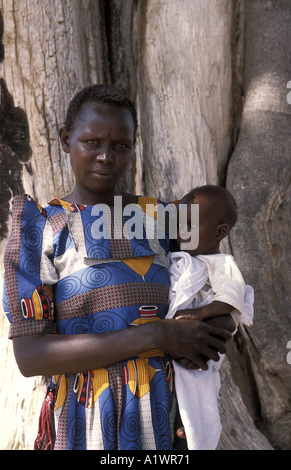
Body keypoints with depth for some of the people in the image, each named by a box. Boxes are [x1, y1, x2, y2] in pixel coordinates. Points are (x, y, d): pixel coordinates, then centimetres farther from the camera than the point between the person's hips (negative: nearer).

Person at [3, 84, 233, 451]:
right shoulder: (37, 227, -6)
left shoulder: (157, 217, 6)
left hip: (163, 420, 4)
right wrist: (157, 335, -20)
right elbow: (30, 356, -17)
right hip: (86, 428, -3)